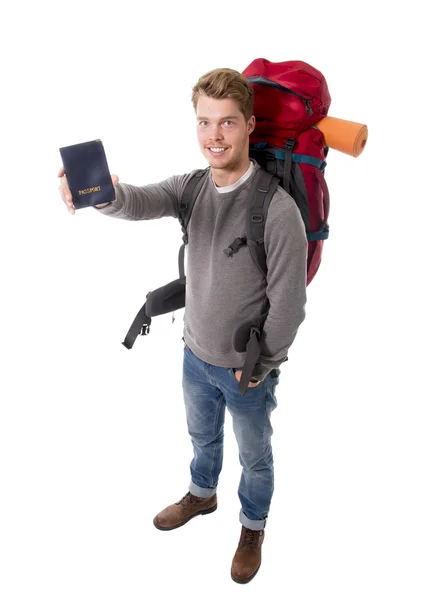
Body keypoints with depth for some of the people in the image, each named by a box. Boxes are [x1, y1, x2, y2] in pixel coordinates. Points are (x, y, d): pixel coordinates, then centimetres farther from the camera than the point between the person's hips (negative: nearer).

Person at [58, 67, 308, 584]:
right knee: (201, 436, 30)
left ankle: (253, 526, 50)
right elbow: (141, 203, -28)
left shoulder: (277, 209, -27)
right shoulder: (191, 186, -9)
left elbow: (288, 305, -21)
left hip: (247, 369, -5)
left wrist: (259, 364, -11)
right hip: (195, 354, 5)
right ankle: (202, 494, 60)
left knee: (254, 455, 21)